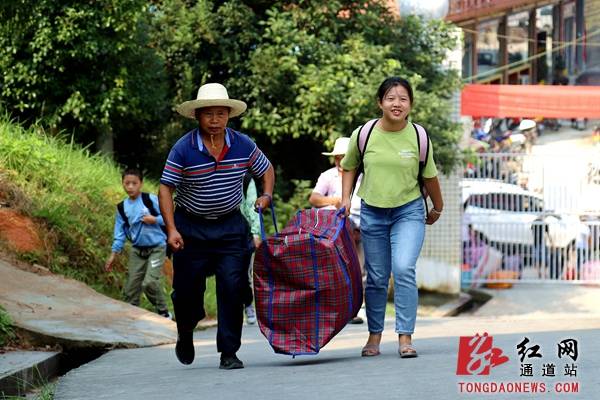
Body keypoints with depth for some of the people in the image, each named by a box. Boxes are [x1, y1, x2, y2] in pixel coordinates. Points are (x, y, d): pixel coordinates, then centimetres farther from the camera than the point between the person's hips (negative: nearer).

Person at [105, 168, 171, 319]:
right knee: (131, 285, 2)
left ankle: (164, 312, -1)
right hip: (137, 250, 5)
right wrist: (114, 254, 7)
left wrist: (155, 220, -19)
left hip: (156, 248, -5)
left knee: (150, 282, -18)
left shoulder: (151, 199, -8)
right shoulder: (122, 208, 5)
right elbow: (120, 233, 10)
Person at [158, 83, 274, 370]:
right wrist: (172, 229, -19)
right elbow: (165, 188, -11)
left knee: (232, 287, -9)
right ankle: (185, 335, 36)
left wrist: (266, 195, -6)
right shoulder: (183, 149, -14)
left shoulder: (243, 145, -5)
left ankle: (229, 352, -2)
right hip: (191, 227, -1)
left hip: (230, 227, 1)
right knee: (187, 289, 5)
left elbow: (266, 170, 13)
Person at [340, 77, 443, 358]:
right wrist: (346, 198, 1)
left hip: (409, 211, -2)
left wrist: (437, 208, 17)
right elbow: (349, 167, 11)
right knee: (376, 277, 8)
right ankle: (374, 335, 23)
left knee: (404, 269, -18)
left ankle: (405, 337, -12)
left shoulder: (418, 136, -8)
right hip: (372, 212, 2)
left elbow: (429, 176, 6)